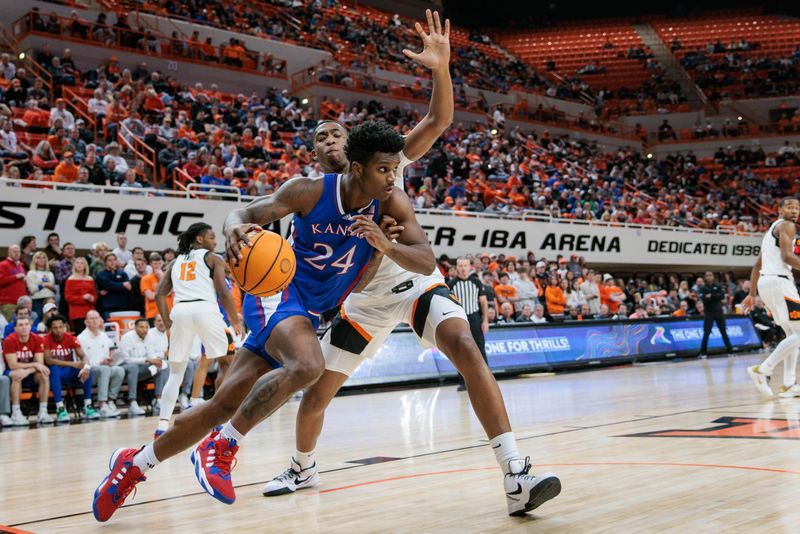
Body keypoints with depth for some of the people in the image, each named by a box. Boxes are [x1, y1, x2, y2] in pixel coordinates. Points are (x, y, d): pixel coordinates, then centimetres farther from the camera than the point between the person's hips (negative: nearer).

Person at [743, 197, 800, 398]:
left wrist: (752, 294, 26)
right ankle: (762, 370, -13)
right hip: (778, 281, -10)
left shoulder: (772, 229, 25)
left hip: (765, 282, 10)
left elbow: (757, 265, 25)